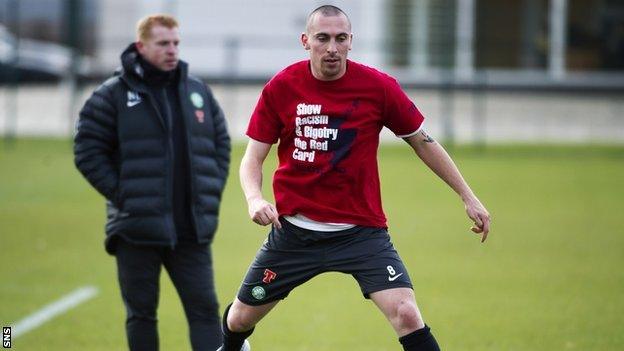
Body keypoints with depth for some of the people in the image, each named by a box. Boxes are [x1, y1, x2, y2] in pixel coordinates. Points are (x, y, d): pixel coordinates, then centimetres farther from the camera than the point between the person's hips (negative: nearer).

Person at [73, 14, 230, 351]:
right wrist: (121, 194, -10)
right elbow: (88, 150, -5)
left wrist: (211, 191, 7)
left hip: (192, 229, 3)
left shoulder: (198, 91, 10)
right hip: (137, 230, -3)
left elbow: (220, 142, 19)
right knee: (141, 312, 6)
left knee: (205, 309, 1)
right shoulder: (113, 95, -3)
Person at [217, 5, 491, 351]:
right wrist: (254, 198, -23)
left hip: (362, 231, -1)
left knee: (406, 315, -21)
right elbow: (252, 157, -2)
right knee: (240, 318, 13)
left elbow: (422, 142, 4)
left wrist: (468, 196, 5)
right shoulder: (281, 88, -7)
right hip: (294, 229, 1)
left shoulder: (378, 86, -8)